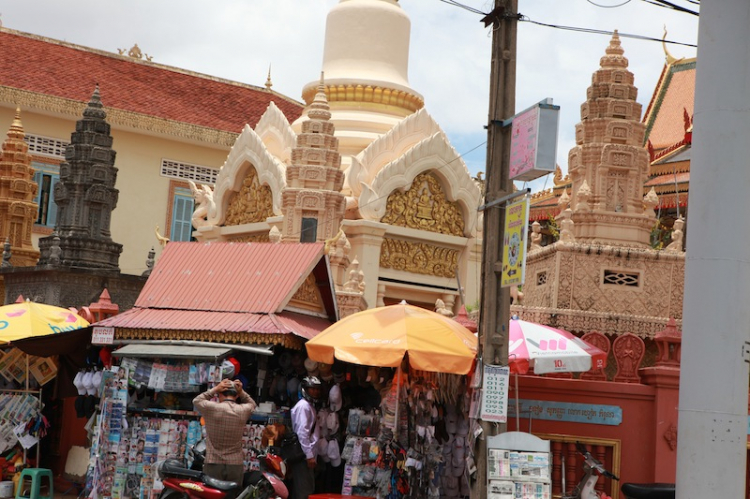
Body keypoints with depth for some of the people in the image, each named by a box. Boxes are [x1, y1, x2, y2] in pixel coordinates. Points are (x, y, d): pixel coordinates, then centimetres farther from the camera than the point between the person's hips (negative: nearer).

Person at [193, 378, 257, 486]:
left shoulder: (211, 408, -8)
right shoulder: (243, 411, -1)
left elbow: (197, 400, 13)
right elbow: (252, 404, 23)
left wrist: (215, 389, 6)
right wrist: (241, 392, 8)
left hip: (213, 465, -2)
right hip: (235, 465, 2)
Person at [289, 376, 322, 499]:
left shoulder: (310, 405, 20)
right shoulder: (303, 406, -11)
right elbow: (302, 432, -20)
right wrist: (309, 455, -22)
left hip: (307, 454, 10)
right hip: (303, 456, -10)